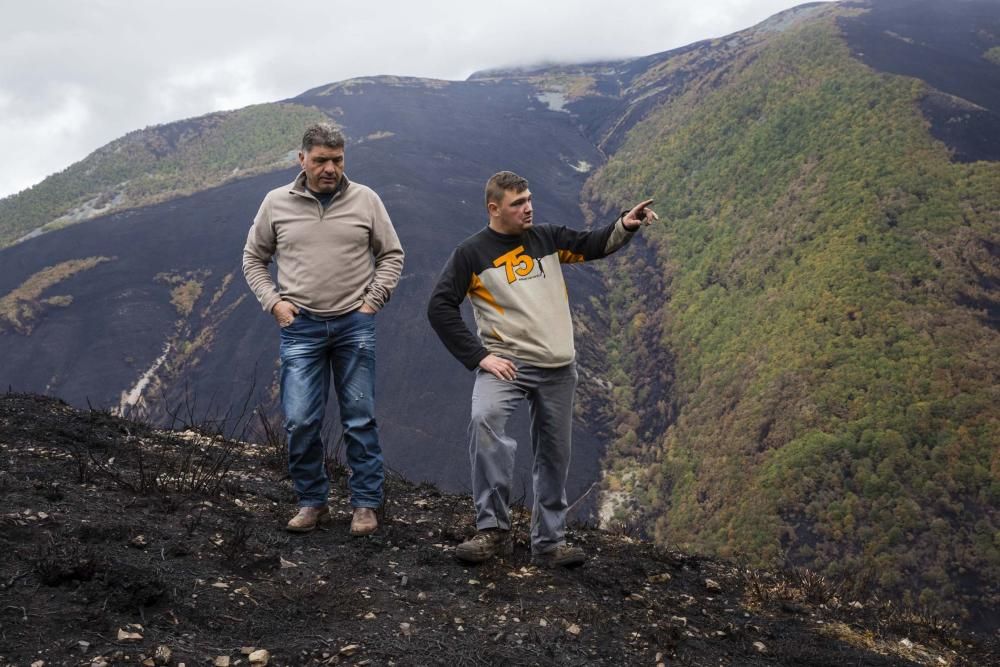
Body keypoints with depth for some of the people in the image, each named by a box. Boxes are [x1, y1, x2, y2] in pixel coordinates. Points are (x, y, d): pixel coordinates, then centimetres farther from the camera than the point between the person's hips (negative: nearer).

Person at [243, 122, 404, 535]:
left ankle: (366, 504, 14)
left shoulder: (365, 200, 0)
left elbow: (391, 255, 8)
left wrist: (373, 299, -2)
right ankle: (313, 502, 15)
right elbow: (253, 258, 13)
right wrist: (273, 302, 0)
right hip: (300, 326, 1)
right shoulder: (276, 203, 2)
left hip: (355, 325, 0)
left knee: (360, 420, 4)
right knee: (300, 422, -2)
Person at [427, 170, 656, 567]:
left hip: (558, 369, 4)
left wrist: (625, 225, -9)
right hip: (506, 363, -4)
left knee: (554, 455, 9)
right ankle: (493, 529, -25)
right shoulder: (472, 253, -3)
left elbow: (591, 245, 12)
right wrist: (478, 356, -12)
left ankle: (549, 543, 23)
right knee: (484, 419, -32)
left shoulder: (546, 238, 8)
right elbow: (440, 307, -5)